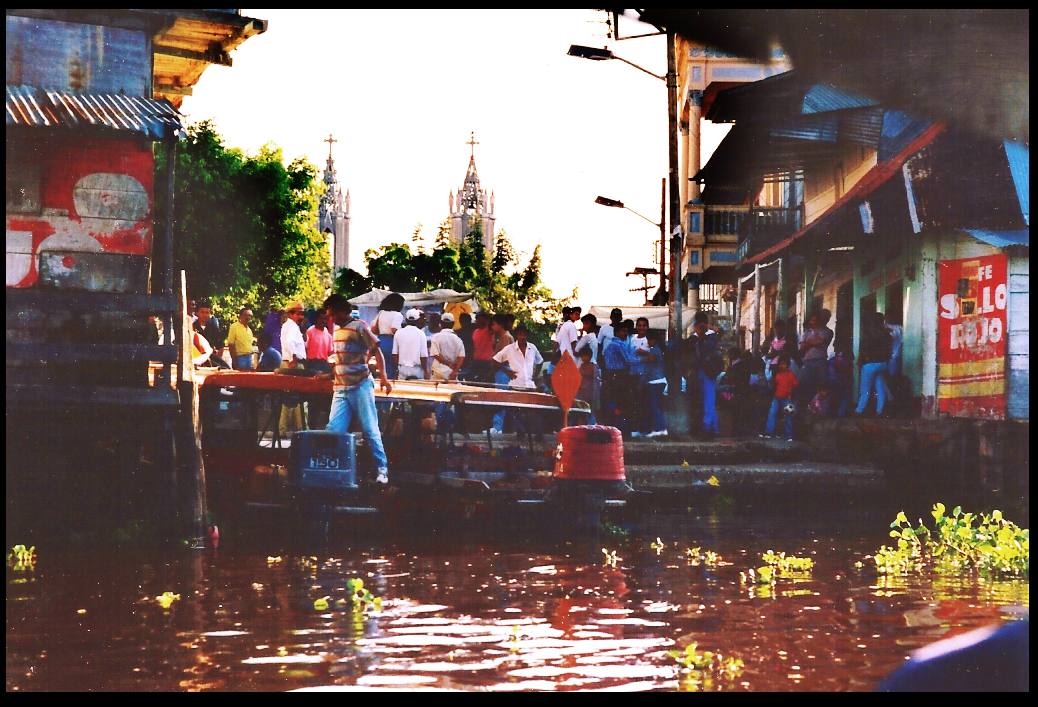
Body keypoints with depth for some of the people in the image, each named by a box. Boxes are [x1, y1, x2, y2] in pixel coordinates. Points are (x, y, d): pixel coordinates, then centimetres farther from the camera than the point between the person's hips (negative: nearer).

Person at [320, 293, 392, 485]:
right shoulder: (337, 331, 16)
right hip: (340, 389, 7)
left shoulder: (359, 327, -6)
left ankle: (382, 470, 6)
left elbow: (376, 351, -9)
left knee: (370, 430, -2)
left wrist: (383, 377, -19)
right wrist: (330, 375, 13)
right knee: (333, 429, -4)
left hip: (360, 387, -7)